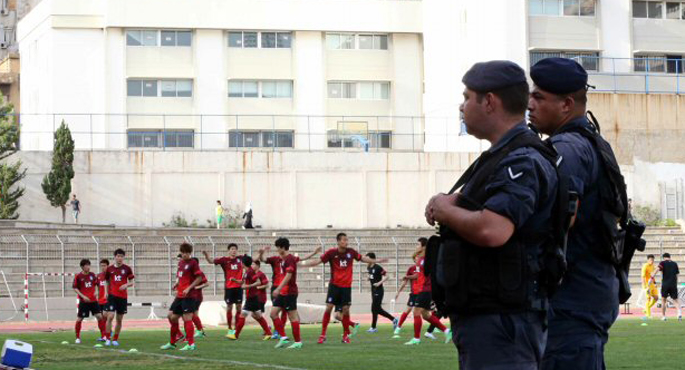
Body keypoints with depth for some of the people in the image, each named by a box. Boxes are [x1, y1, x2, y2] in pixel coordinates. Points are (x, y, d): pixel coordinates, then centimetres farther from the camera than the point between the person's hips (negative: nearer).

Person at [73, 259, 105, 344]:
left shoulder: (92, 275, 6)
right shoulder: (78, 276, -6)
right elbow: (75, 288, -5)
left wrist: (95, 292, 3)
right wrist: (83, 296, -14)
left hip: (93, 300, 4)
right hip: (83, 301, -4)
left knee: (99, 316, -3)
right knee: (79, 319, -1)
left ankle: (103, 335, 5)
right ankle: (78, 338, 12)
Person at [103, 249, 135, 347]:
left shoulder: (127, 269, 2)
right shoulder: (109, 269, 4)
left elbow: (132, 282, 7)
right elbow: (107, 282, 15)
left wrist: (126, 285, -14)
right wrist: (107, 292, 2)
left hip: (123, 297, 1)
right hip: (112, 296, -1)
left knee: (119, 319, 5)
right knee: (110, 316, -14)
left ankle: (115, 339, 17)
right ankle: (108, 339, -7)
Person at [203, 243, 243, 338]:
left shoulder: (240, 259, 4)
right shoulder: (224, 260, -3)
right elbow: (211, 261, -10)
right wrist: (206, 255, -28)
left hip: (238, 287, 2)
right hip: (229, 287, -2)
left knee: (238, 307, 4)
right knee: (229, 307, 2)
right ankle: (230, 329, 11)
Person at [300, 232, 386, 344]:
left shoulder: (351, 252, 0)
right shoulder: (331, 253, -6)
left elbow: (363, 258, 12)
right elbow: (318, 261, -4)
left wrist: (376, 261, 10)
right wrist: (302, 264, -10)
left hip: (346, 286, 2)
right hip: (334, 285, -2)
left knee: (346, 310, -1)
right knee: (329, 308, -8)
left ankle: (346, 335, 14)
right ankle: (323, 335, -2)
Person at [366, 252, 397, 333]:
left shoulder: (378, 267, -15)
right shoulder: (368, 267, 9)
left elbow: (386, 276, -16)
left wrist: (379, 283, -24)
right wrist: (369, 278, 5)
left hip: (378, 290, -9)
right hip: (373, 290, 9)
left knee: (374, 309, -8)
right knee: (378, 309, 10)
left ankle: (373, 327, 1)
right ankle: (394, 319, 21)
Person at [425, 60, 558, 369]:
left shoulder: (523, 161, -16)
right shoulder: (499, 157, 19)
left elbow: (492, 231, -30)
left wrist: (445, 210, -11)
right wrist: (449, 202, 2)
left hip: (503, 320, -11)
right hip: (481, 320, 11)